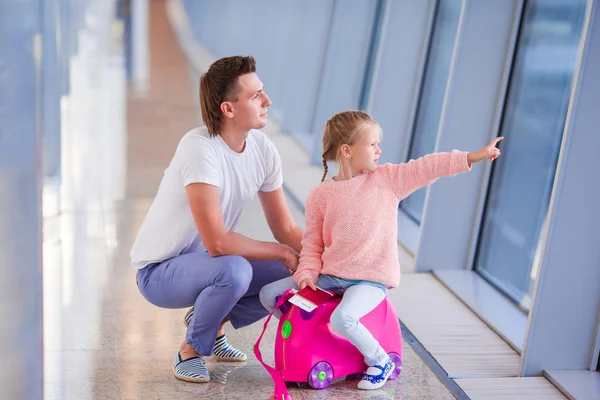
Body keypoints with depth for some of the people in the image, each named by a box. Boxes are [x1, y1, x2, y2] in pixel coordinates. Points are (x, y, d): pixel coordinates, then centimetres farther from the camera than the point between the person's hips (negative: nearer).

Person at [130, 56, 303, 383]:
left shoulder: (263, 149, -7)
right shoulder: (200, 148, -29)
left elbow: (286, 229, 0)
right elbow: (217, 242, -33)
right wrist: (281, 252, -20)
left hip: (208, 262, 7)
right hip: (159, 271, -7)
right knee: (235, 271, -36)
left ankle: (211, 321, 13)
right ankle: (190, 351, -7)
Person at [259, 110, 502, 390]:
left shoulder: (387, 179, 0)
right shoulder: (320, 195, 2)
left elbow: (427, 168, -7)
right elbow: (312, 243, 6)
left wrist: (473, 156, -13)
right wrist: (307, 274, -9)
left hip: (371, 281, -3)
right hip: (330, 276, 4)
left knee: (342, 318, -32)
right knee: (270, 294, -3)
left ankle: (379, 361, -4)